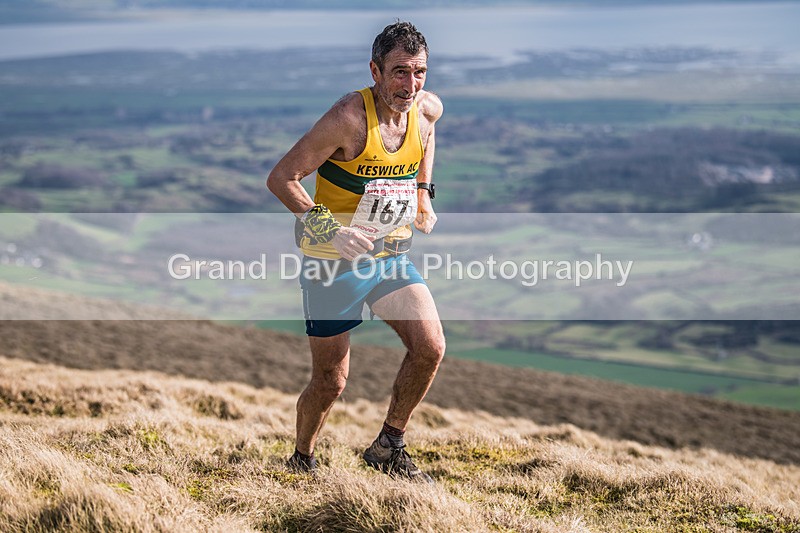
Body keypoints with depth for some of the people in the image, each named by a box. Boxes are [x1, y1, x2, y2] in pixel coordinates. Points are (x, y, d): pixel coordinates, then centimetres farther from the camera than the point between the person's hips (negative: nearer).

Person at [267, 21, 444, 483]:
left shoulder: (428, 109, -4)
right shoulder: (349, 118, -23)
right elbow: (281, 178, -19)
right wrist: (329, 228, -30)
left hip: (392, 255, 5)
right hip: (334, 261, -5)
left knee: (430, 348, -14)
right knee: (331, 381, 3)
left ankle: (389, 447, 6)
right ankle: (302, 460, 31)